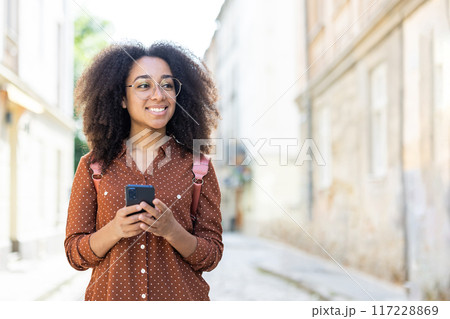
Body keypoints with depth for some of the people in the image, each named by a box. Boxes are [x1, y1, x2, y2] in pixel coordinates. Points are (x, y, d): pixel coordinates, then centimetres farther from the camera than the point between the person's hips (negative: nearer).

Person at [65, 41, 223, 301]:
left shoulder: (196, 166, -2)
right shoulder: (93, 166, -1)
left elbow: (211, 256, -3)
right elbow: (75, 254, -1)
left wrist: (172, 231, -21)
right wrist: (114, 230, -19)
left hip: (180, 295, 0)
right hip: (111, 295, 0)